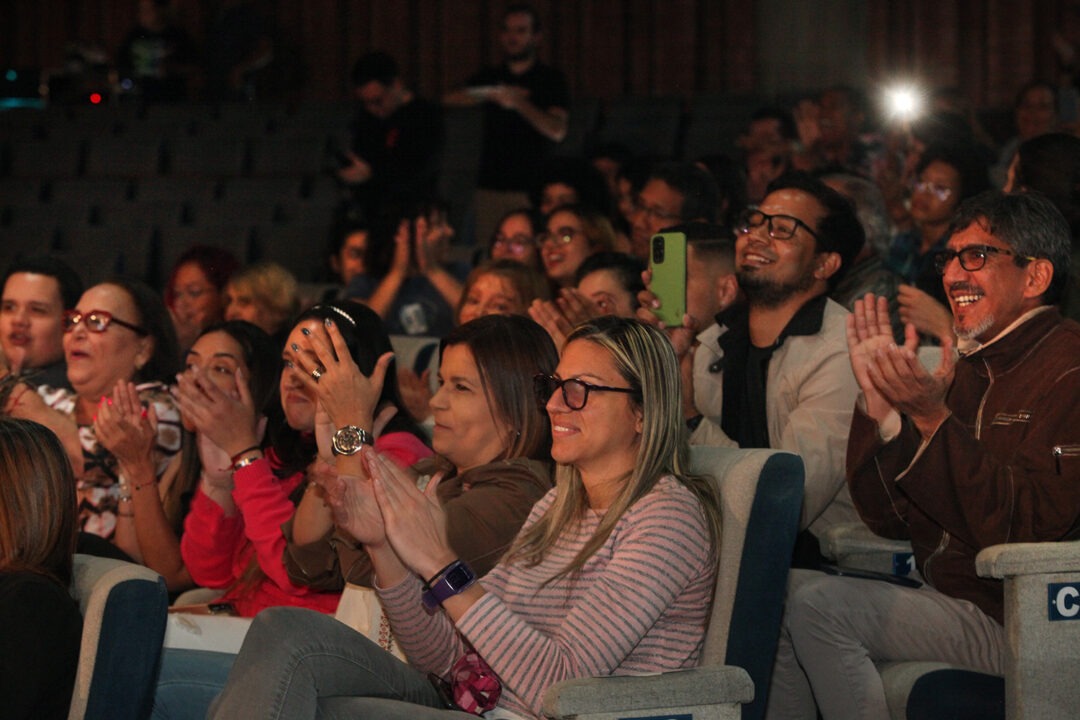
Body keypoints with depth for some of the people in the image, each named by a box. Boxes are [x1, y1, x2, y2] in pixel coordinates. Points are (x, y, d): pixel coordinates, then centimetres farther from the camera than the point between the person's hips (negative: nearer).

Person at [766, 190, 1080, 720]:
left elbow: (1030, 527, -22)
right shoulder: (969, 369, 16)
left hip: (1018, 620, -9)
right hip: (945, 603, 9)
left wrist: (933, 419, -25)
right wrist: (878, 403, -3)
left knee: (818, 602, -22)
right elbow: (888, 518, 11)